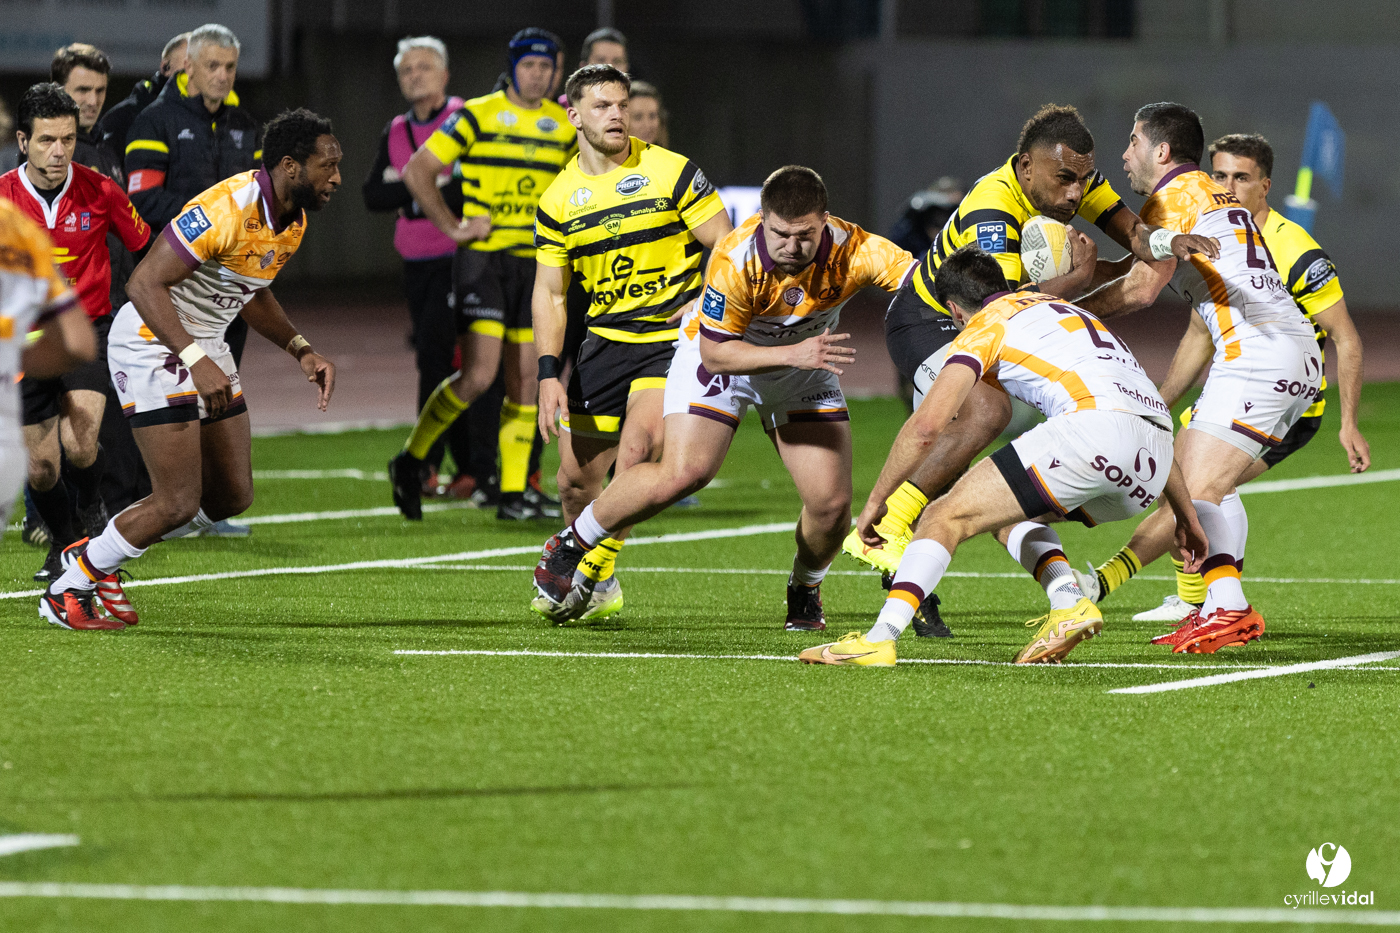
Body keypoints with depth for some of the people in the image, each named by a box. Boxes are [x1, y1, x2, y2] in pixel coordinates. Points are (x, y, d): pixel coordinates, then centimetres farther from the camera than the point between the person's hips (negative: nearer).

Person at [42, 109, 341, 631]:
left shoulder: (293, 221, 3)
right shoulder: (224, 211, -27)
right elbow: (145, 283, -29)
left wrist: (301, 351, 8)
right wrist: (196, 361, -35)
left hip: (205, 347, 9)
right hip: (153, 345, -9)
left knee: (232, 496, 9)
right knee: (179, 504, -11)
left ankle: (100, 555, 24)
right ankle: (68, 587, 8)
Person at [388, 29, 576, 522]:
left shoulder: (564, 126, 9)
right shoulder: (477, 116, -6)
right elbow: (417, 171, -4)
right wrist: (452, 227, -9)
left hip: (534, 262, 5)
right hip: (481, 259, -5)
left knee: (525, 379, 2)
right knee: (479, 376, -14)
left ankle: (513, 493, 8)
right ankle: (411, 459, 5)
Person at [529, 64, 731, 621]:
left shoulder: (670, 172, -7)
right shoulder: (558, 200, 3)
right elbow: (549, 293, 6)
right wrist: (548, 374, -5)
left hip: (673, 339, -4)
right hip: (604, 341, 4)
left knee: (636, 452, -24)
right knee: (577, 477, 5)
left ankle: (592, 578, -12)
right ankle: (596, 586, 28)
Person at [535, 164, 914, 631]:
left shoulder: (852, 251, -30)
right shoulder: (735, 260, -35)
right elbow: (715, 352, -29)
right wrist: (792, 355, -39)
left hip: (804, 358, 3)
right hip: (723, 353, -3)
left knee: (831, 502, -9)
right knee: (680, 476, -20)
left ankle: (805, 589, 24)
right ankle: (571, 545, 3)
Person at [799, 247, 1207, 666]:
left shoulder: (983, 328, 14)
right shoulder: (1062, 308, 36)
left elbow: (926, 426, 1)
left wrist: (874, 502, 13)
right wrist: (1186, 515, 40)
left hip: (1094, 425, -7)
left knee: (948, 517, 0)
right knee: (1008, 515, 27)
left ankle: (878, 639, -14)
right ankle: (1069, 605, 4)